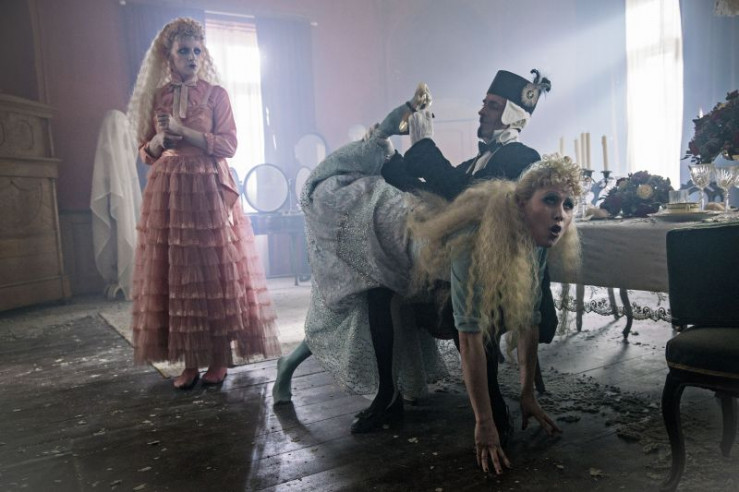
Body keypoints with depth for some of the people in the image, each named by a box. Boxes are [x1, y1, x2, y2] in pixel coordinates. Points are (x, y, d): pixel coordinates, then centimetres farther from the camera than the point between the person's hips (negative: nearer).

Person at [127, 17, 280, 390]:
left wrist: (183, 131, -12)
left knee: (214, 270, -4)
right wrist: (160, 139, -7)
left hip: (209, 190, -3)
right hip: (167, 192, 3)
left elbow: (228, 145, -3)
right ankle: (190, 362, 8)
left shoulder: (215, 93, 5)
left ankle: (220, 358, 4)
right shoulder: (155, 97, 13)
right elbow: (145, 152, 15)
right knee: (175, 271, 0)